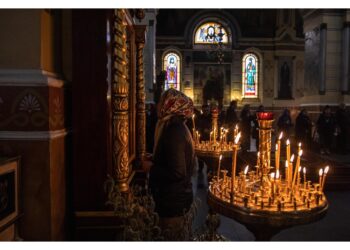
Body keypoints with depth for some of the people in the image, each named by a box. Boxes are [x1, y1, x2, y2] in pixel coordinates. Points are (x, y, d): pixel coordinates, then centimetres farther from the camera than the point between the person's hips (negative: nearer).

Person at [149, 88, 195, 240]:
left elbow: (177, 173, -27)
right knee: (180, 236, 22)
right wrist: (154, 160, 10)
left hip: (173, 199, -9)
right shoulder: (178, 127, 6)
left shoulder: (174, 131, -24)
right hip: (178, 196, 9)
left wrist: (151, 168, -17)